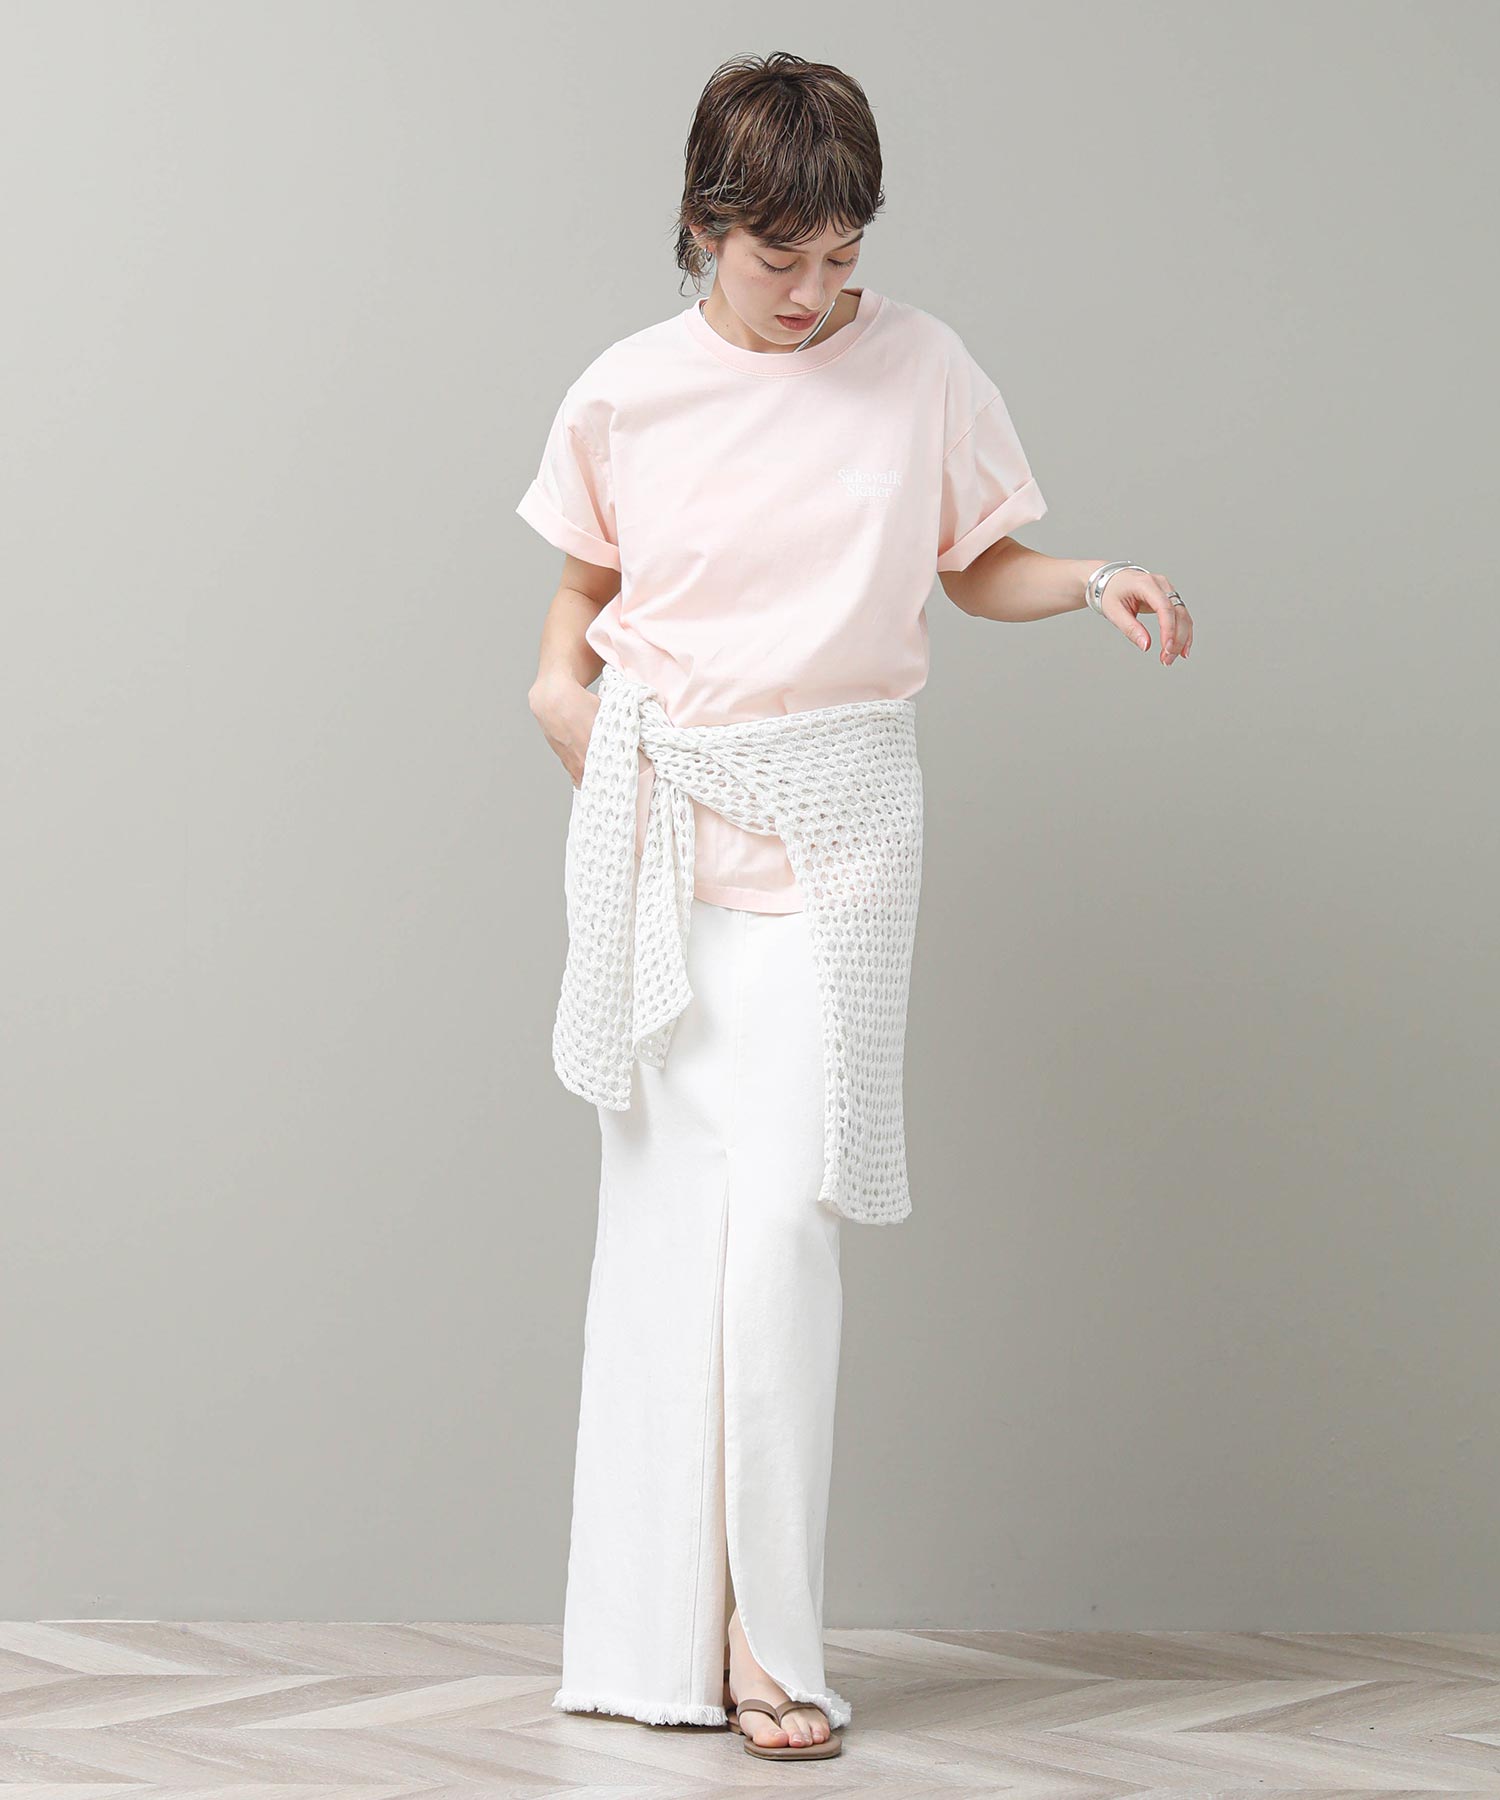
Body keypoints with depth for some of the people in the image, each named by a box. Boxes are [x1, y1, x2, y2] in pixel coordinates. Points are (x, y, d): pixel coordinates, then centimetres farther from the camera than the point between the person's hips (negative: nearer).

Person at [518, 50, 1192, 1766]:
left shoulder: (918, 369, 0)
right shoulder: (624, 396, 2)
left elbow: (979, 565, 11)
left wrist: (1098, 582, -7)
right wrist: (559, 680, -3)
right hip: (658, 823, 2)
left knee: (782, 1207, -14)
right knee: (662, 1210, 3)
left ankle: (768, 1624, -5)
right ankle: (656, 1632, 11)